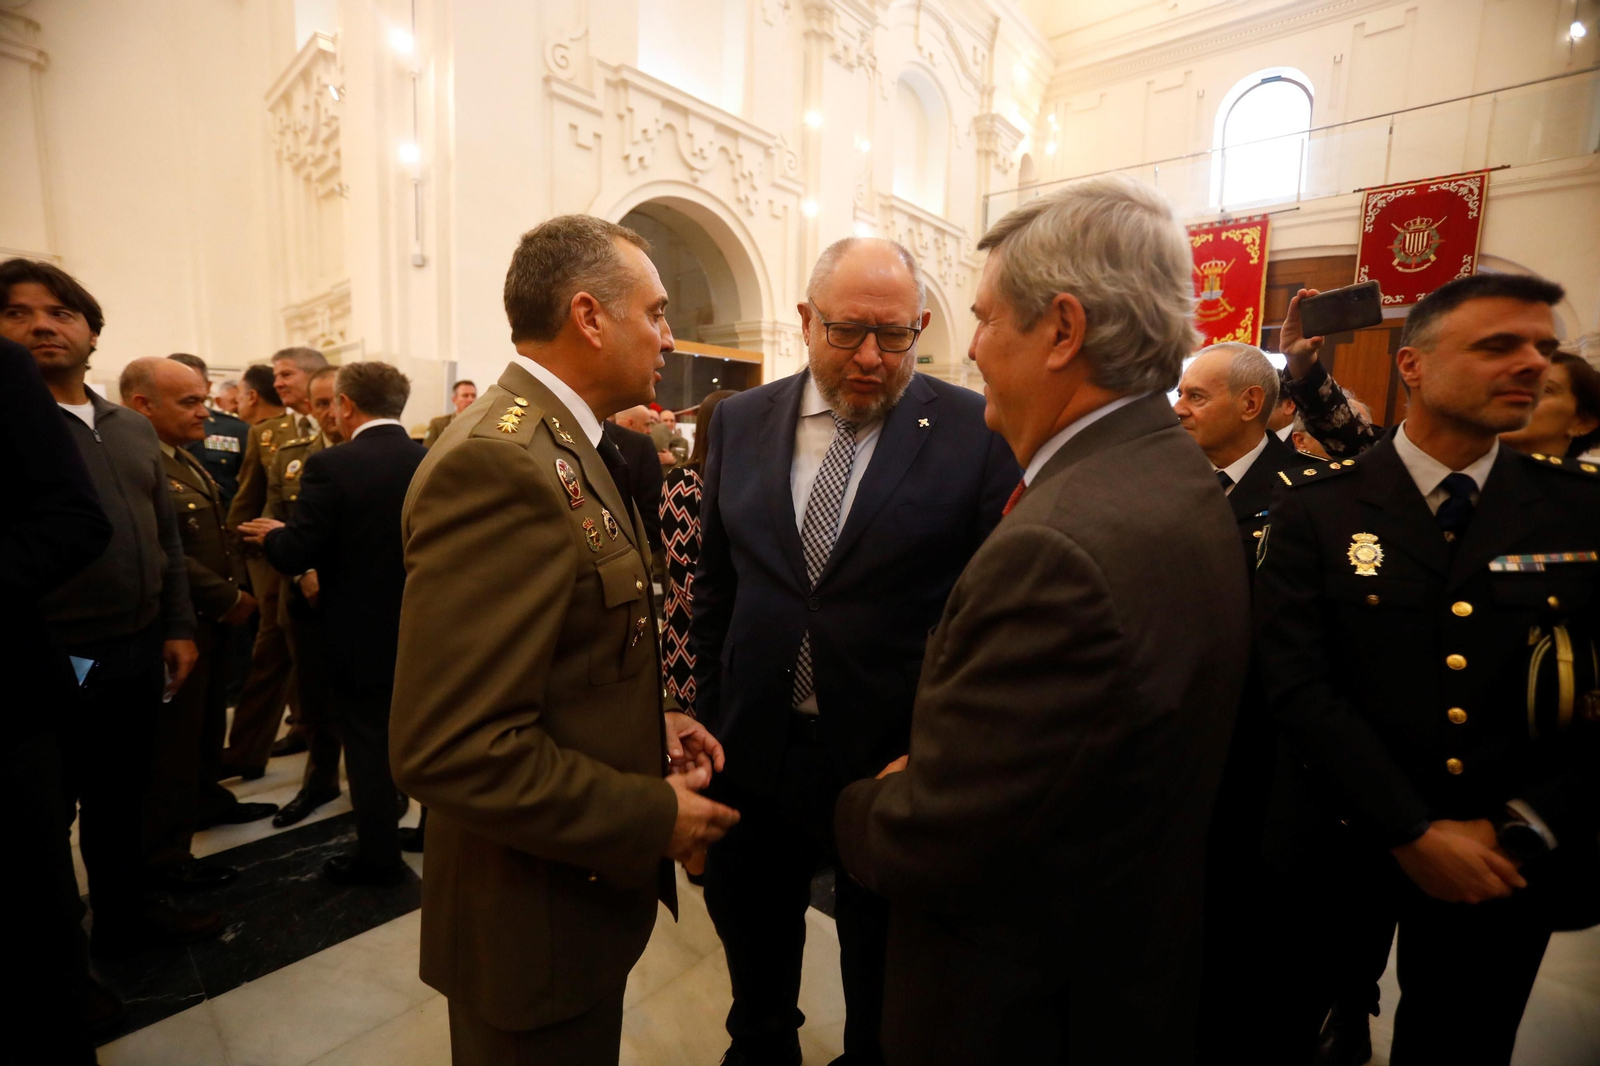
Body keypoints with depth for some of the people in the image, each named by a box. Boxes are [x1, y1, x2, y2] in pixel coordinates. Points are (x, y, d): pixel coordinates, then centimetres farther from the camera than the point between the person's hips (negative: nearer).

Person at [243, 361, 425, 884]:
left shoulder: (332, 464, -16)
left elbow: (294, 556, -15)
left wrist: (272, 534, 5)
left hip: (363, 634, -4)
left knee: (368, 743, 9)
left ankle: (379, 855, 22)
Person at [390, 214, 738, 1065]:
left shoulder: (566, 443, 4)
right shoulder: (496, 466, -27)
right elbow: (453, 749, -30)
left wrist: (648, 724, 1)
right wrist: (654, 818, -21)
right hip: (536, 920, -9)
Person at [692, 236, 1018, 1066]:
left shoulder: (977, 434, -11)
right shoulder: (740, 422, 0)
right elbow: (714, 588, 6)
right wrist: (707, 720, 7)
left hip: (897, 761, -3)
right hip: (752, 753, 4)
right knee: (755, 982, 28)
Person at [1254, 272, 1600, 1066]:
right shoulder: (1315, 509, -10)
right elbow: (1295, 681, -15)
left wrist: (1522, 832, -11)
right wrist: (1412, 831, -17)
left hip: (1510, 863, 3)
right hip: (1342, 843, -2)